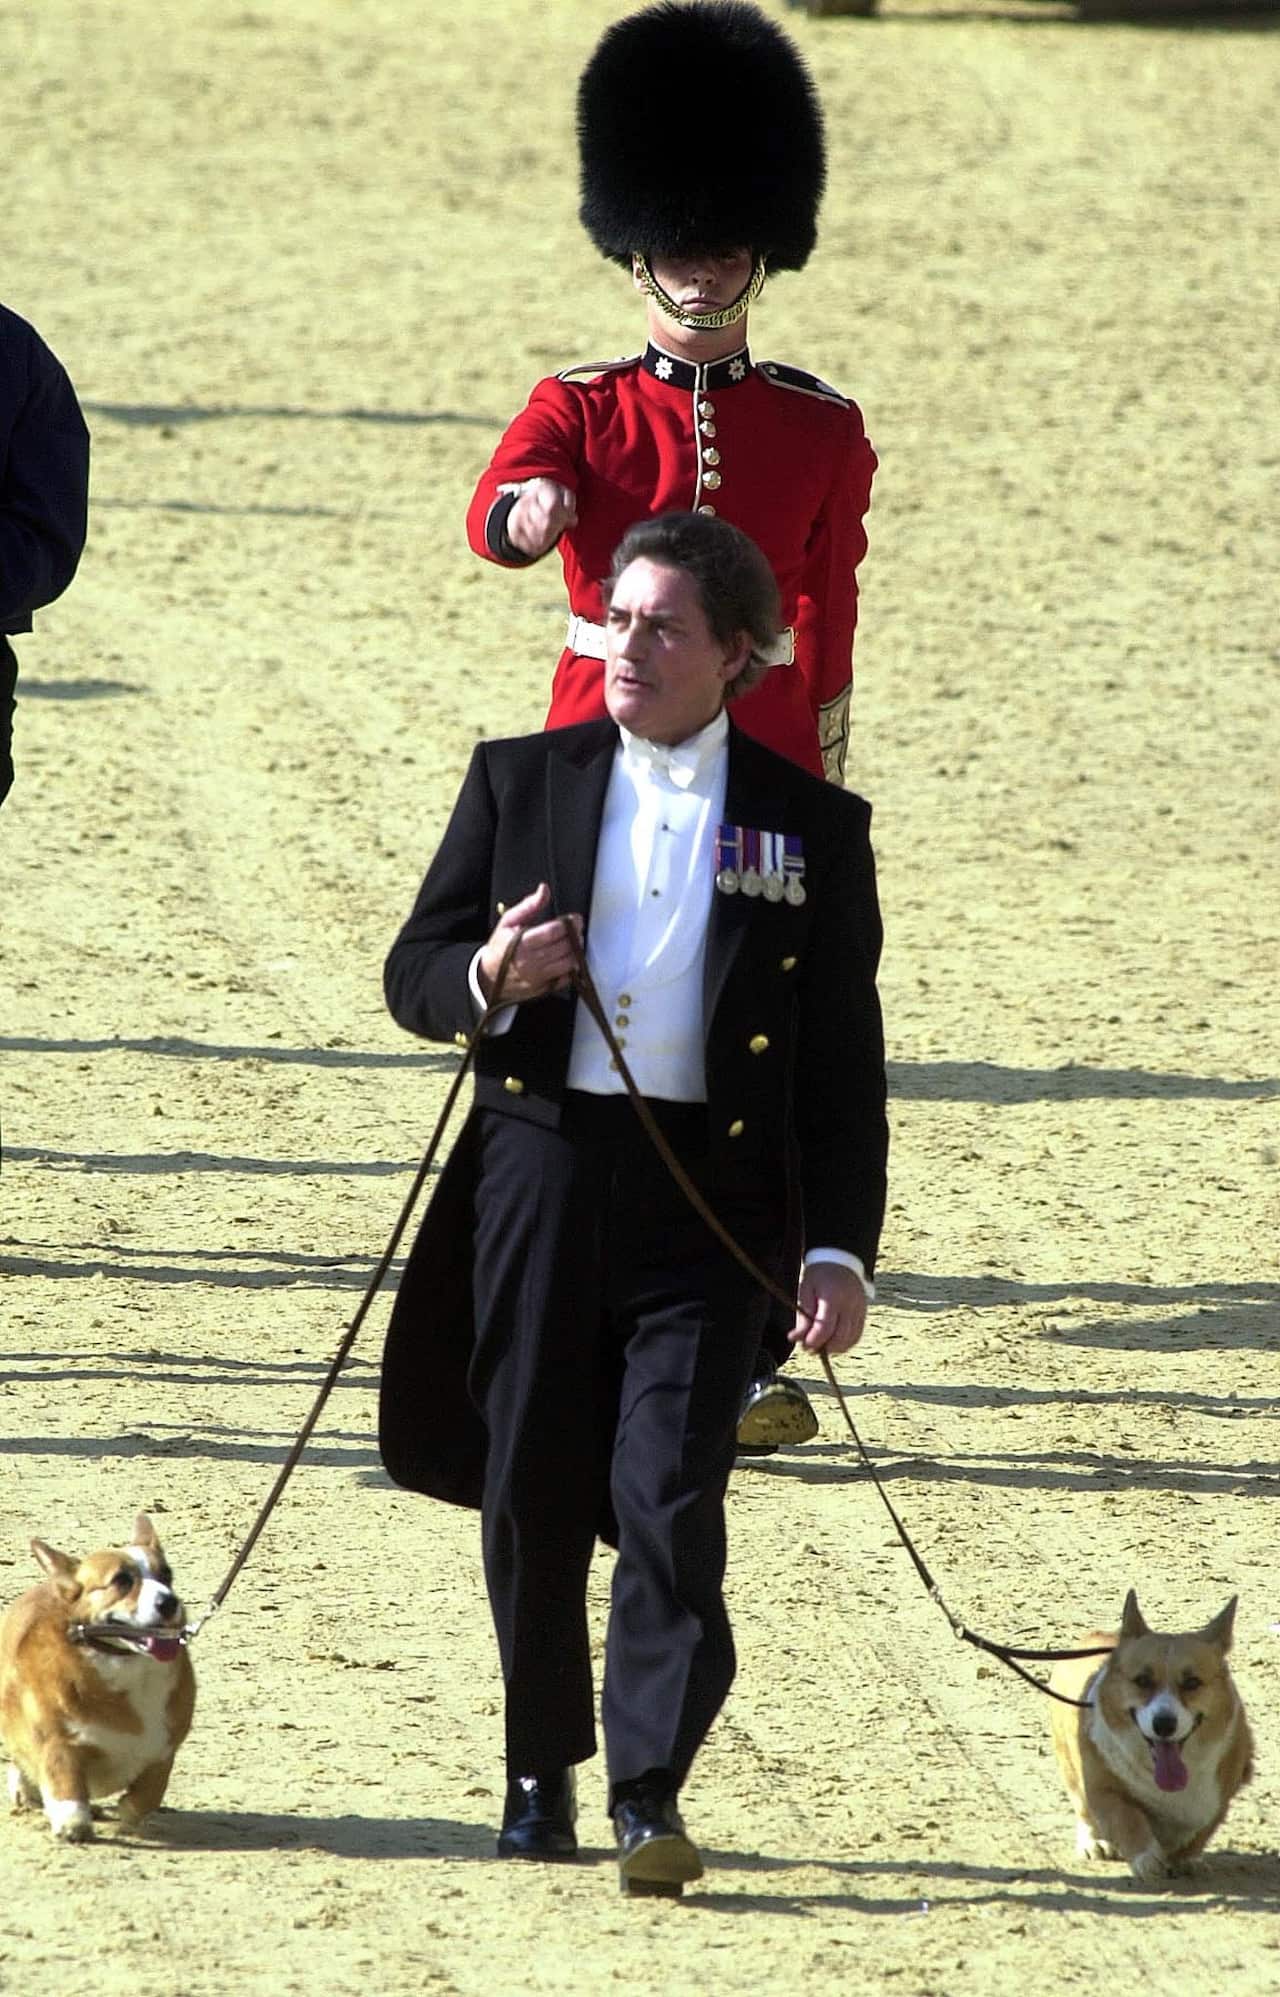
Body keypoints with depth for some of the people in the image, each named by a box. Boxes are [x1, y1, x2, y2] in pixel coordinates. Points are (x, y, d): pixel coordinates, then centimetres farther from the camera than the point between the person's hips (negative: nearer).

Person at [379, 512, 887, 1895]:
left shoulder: (813, 829, 7)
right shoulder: (521, 782, 11)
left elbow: (845, 1065, 6)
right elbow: (414, 971, 12)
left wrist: (840, 1249, -2)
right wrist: (488, 978, -11)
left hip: (710, 1195, -2)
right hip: (540, 1169, 2)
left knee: (669, 1493, -12)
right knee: (531, 1486, 5)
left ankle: (650, 1794, -11)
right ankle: (539, 1773, 20)